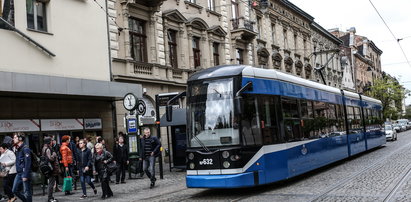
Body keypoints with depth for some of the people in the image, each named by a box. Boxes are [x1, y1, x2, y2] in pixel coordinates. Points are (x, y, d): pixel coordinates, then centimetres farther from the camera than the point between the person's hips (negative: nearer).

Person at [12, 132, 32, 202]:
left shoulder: (25, 149, -14)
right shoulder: (17, 149, 12)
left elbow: (28, 163, -18)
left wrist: (25, 175, -20)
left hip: (25, 173, -9)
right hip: (19, 173, 9)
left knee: (26, 192, -1)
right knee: (15, 190, 10)